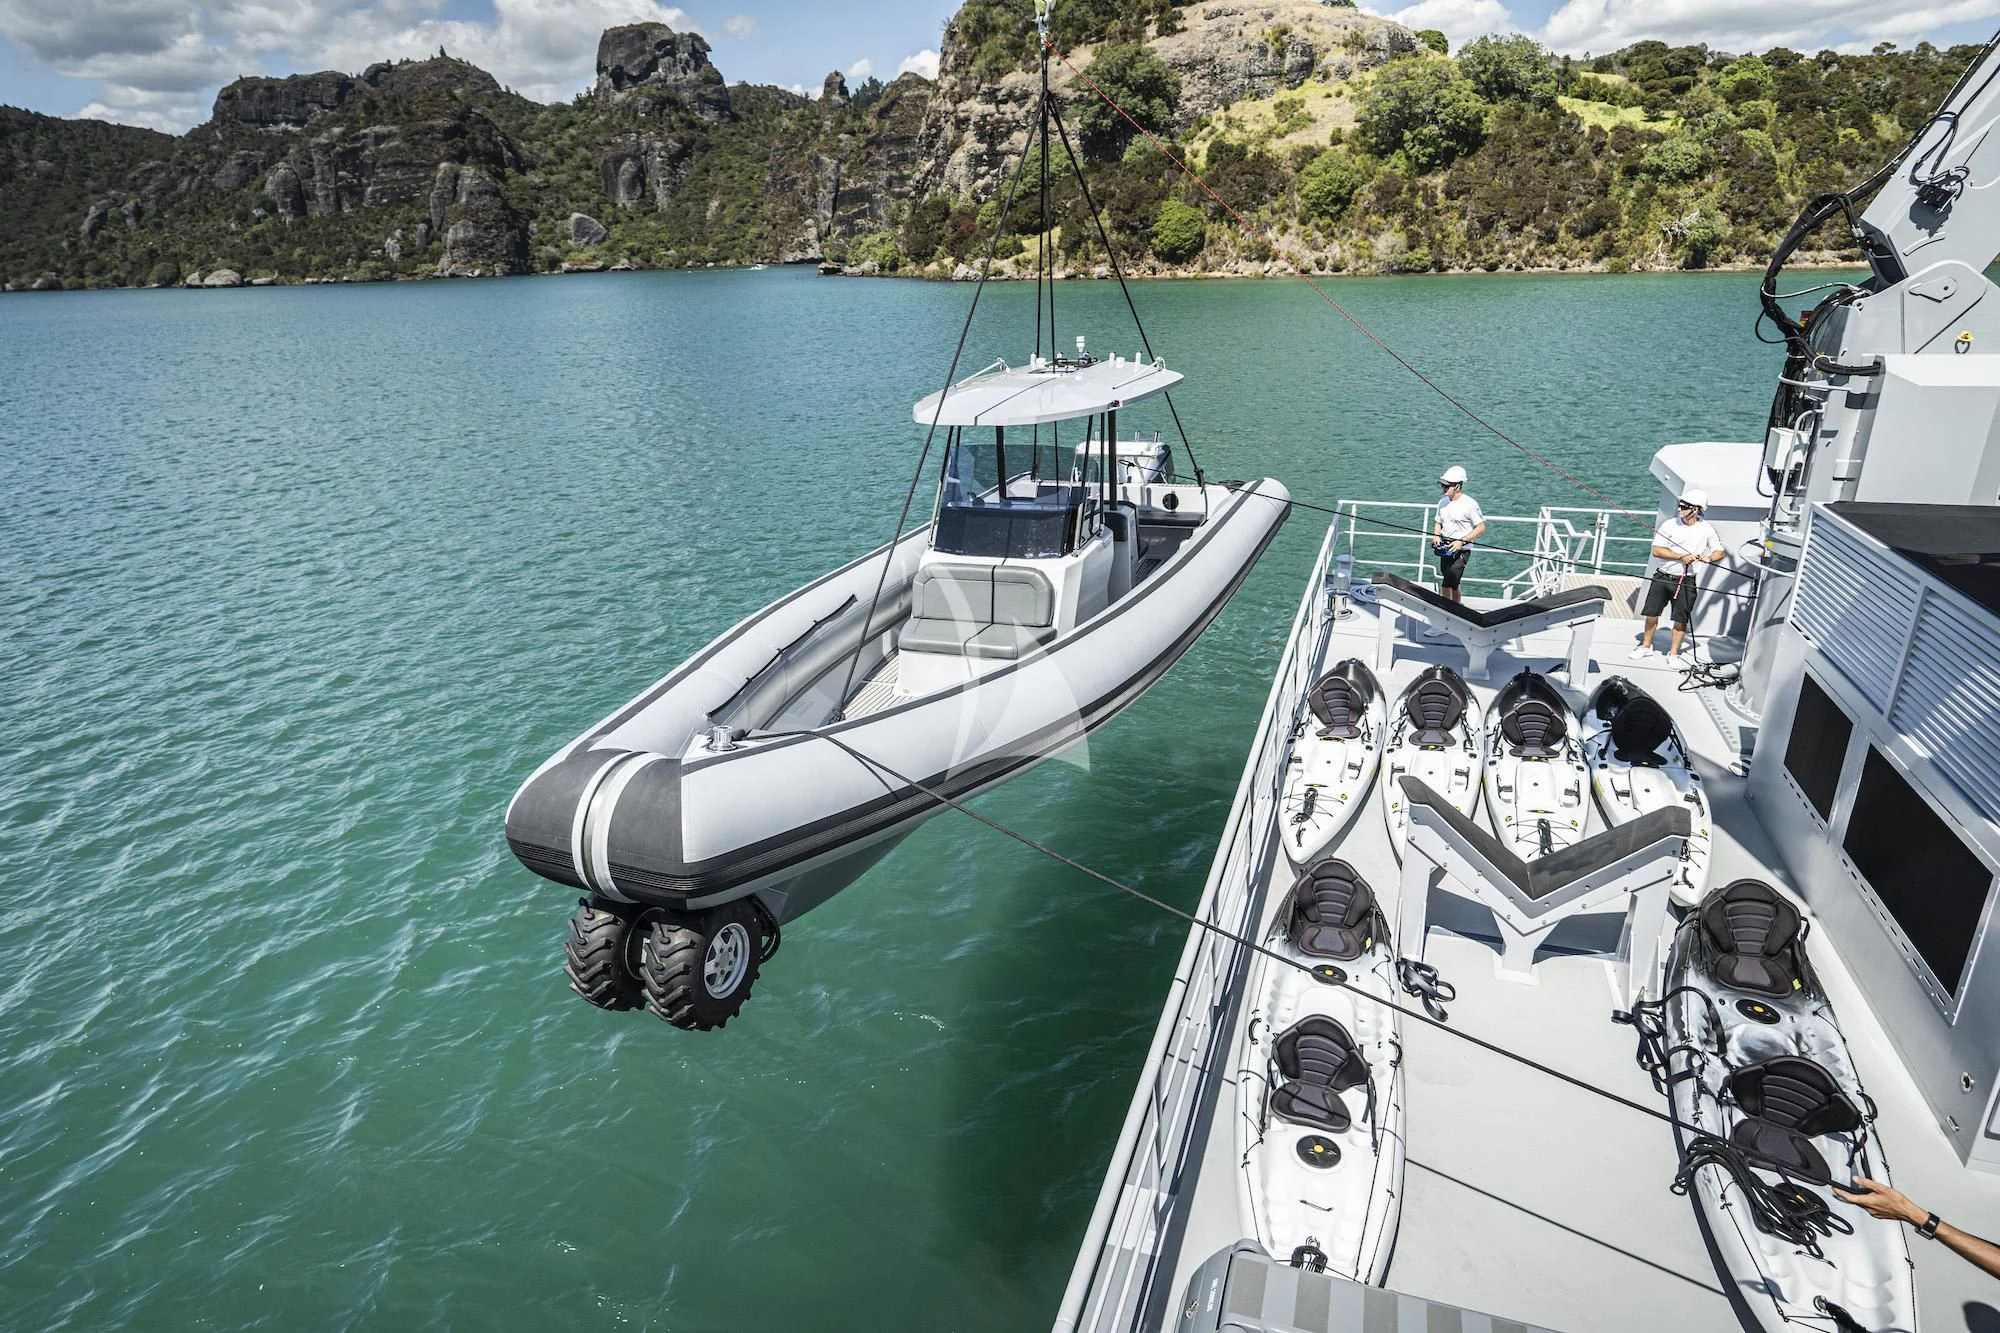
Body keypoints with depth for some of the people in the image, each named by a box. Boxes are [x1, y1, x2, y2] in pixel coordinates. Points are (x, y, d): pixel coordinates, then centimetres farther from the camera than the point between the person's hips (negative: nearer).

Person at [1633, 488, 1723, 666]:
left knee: (1681, 619, 3)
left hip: (1686, 581, 0)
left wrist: (1709, 558, -14)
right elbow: (1657, 550, -8)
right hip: (1662, 577, 0)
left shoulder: (1706, 530, -1)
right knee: (1652, 613, 6)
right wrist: (1681, 557, -16)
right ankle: (1646, 646, 25)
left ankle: (1673, 654, 15)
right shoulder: (1669, 525, -4)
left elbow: (1719, 551, 7)